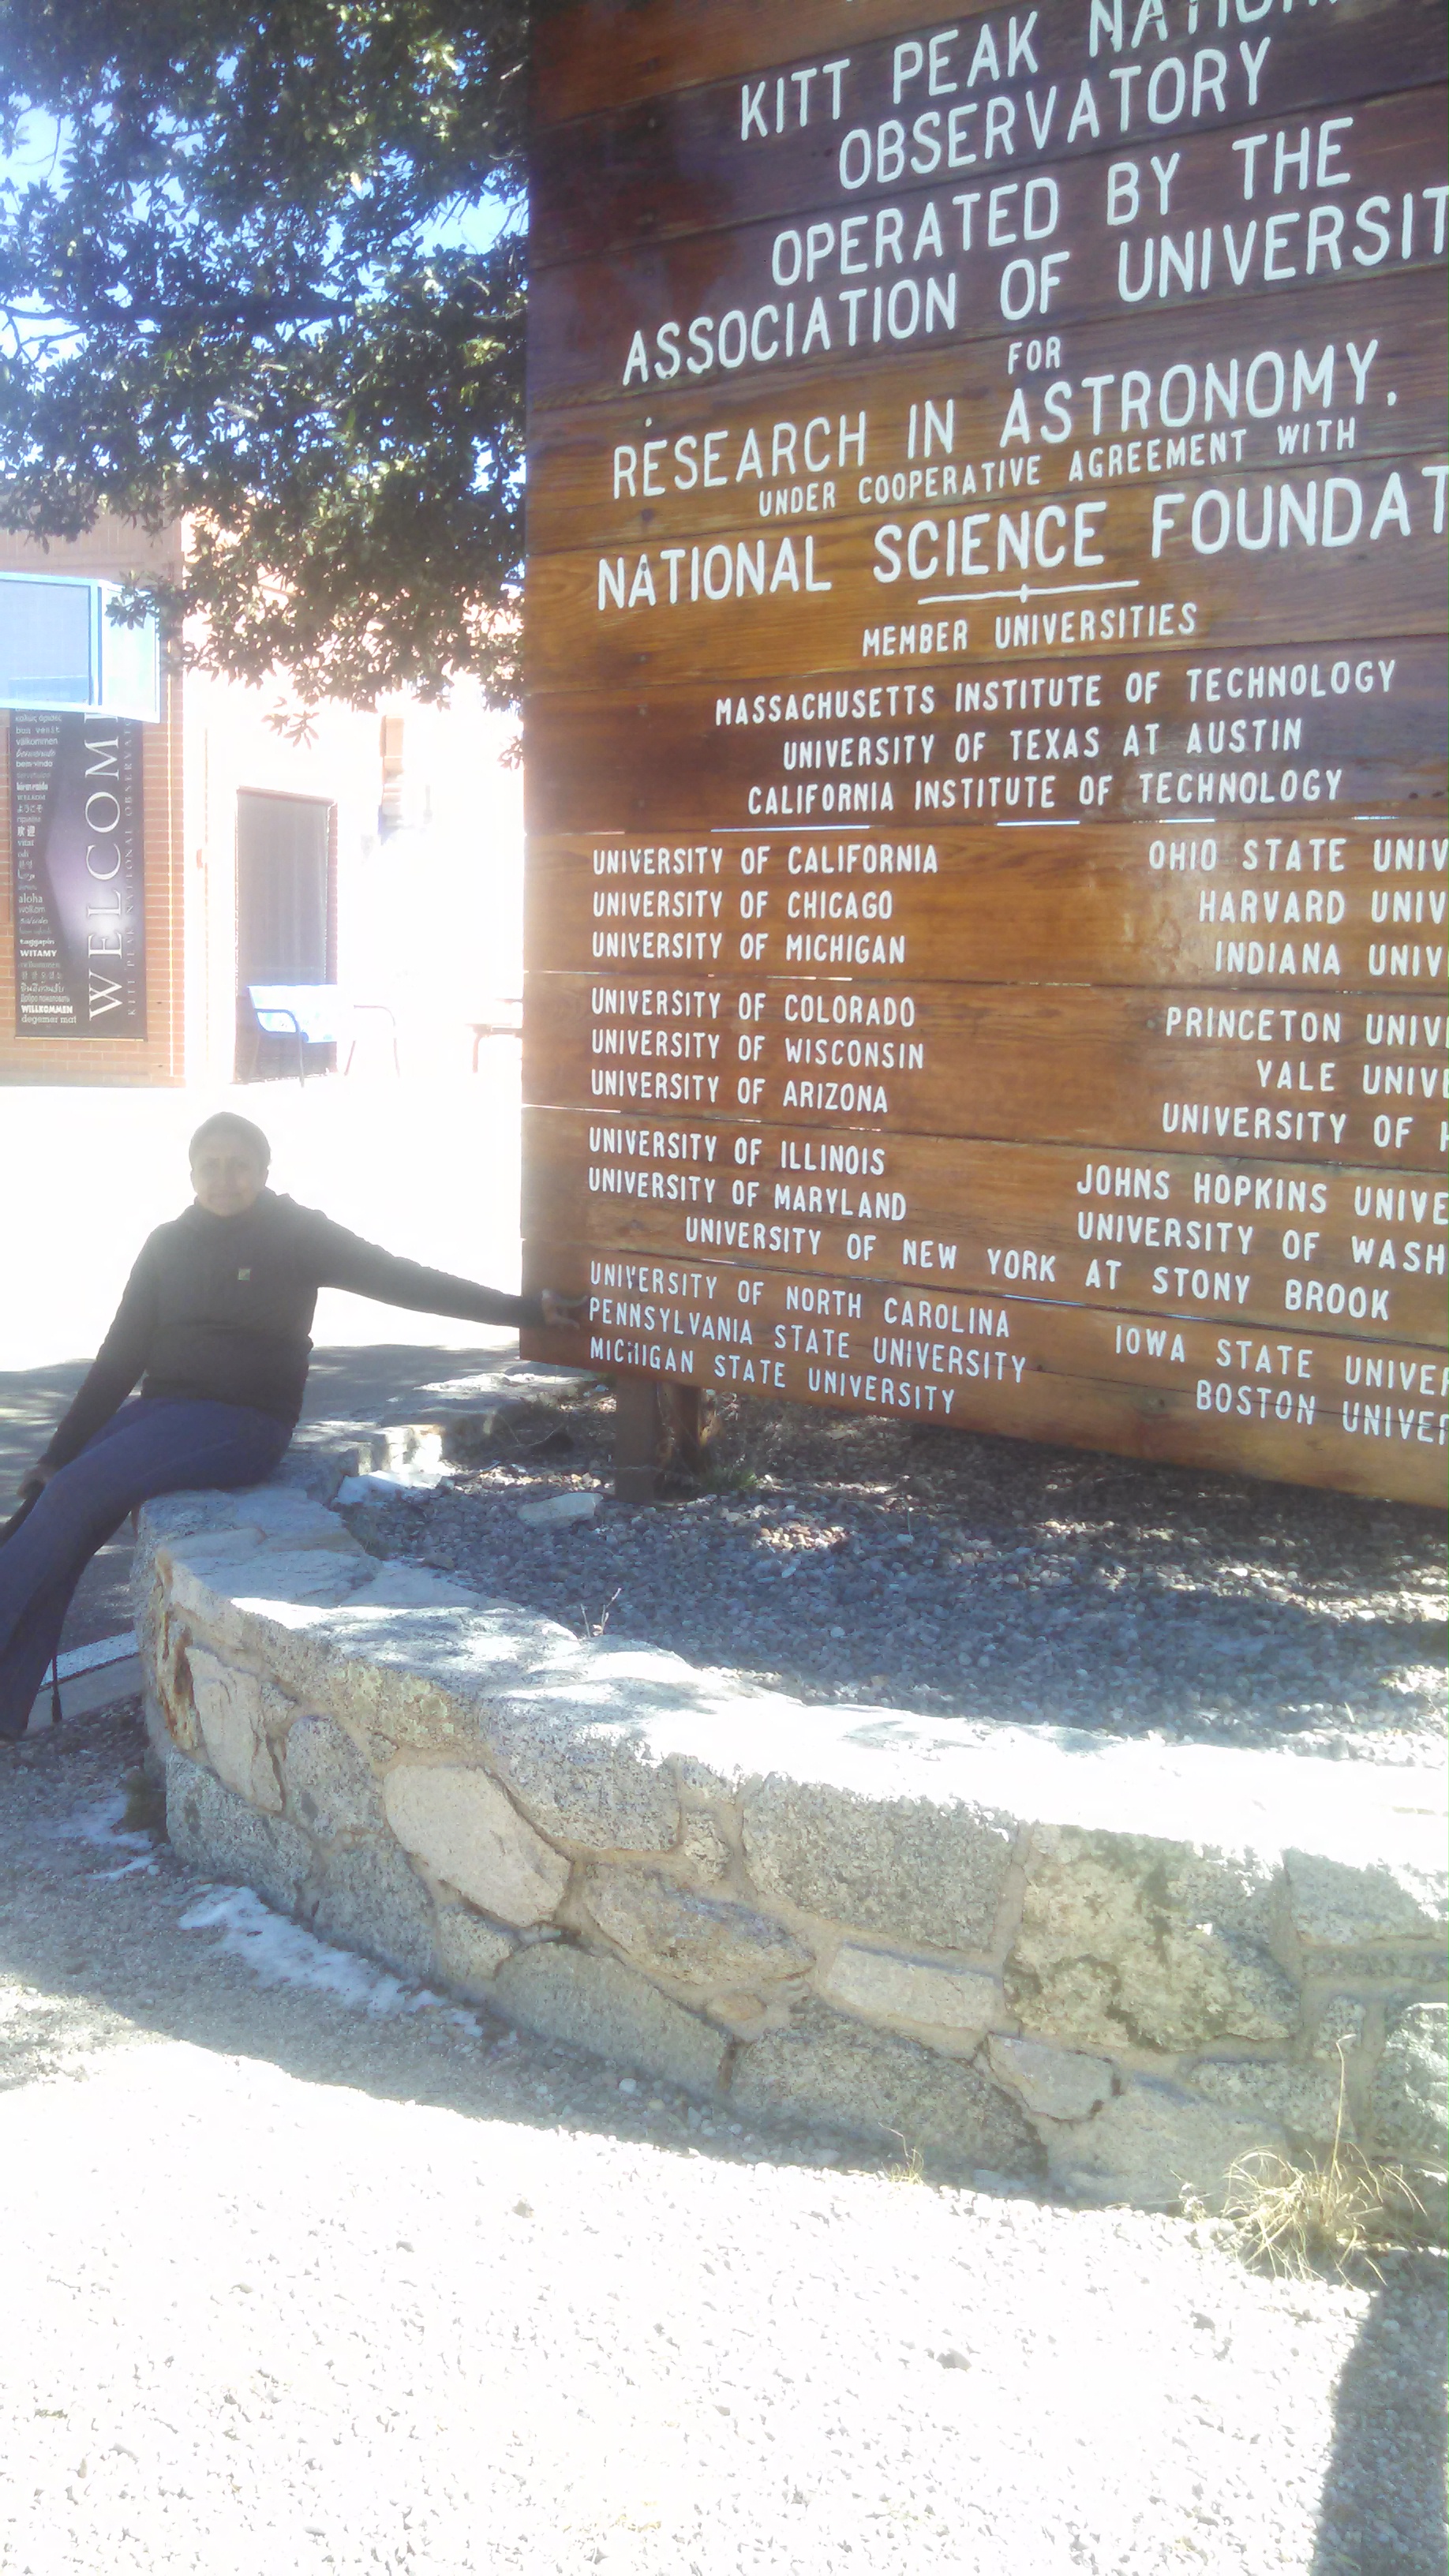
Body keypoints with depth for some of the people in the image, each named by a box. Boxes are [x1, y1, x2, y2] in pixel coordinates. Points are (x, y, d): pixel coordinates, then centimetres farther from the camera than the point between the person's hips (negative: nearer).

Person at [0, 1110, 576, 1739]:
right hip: (162, 1410, 5)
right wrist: (60, 1451, 6)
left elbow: (403, 1280, -1)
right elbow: (120, 1358, 13)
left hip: (242, 1423, -5)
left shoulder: (297, 1234, -1)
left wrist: (522, 1308, -6)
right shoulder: (168, 1245, 12)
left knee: (76, 1494, -23)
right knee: (50, 1498, -15)